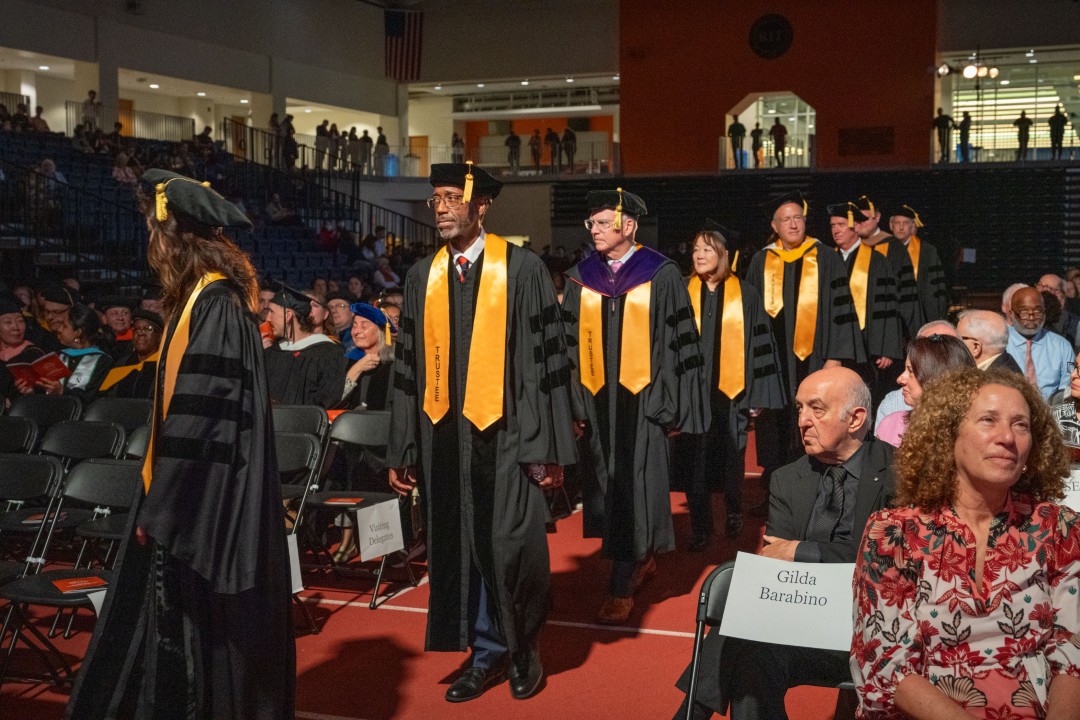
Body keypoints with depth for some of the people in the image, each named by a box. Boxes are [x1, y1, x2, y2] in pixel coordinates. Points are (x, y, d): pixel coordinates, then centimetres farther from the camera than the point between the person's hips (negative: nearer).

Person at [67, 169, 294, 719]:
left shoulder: (216, 306, -19)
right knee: (172, 630, 16)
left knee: (202, 630, 3)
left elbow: (202, 418, -22)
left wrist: (161, 509, -17)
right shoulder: (199, 297, 10)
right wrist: (161, 499, 16)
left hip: (207, 503, -9)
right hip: (192, 494, 9)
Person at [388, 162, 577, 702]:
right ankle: (488, 652, 25)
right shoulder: (422, 276, 8)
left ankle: (523, 648, 24)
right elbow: (408, 366, 9)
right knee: (458, 548, 9)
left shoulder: (522, 269, -5)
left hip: (504, 433, -4)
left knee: (510, 548, -1)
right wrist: (403, 450, 6)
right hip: (444, 434, 4)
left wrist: (547, 447, -11)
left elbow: (546, 360, -7)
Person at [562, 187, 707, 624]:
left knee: (634, 487, -6)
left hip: (642, 400, -4)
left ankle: (621, 588, 1)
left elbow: (679, 344, -4)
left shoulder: (661, 276, -4)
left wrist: (671, 407, -8)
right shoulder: (581, 278, 6)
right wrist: (573, 405, 2)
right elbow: (570, 345, 8)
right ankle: (642, 559, 32)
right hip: (597, 402, 4)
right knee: (607, 487, 11)